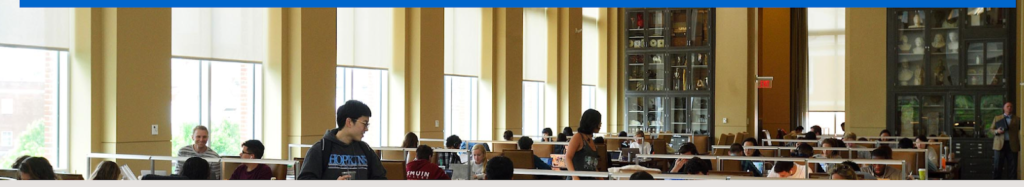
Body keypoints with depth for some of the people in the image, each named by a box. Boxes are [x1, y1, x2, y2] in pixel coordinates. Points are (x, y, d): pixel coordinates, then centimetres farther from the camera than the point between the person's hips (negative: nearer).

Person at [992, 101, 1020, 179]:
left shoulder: (1017, 119, 11)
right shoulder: (997, 118, 15)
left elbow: (1020, 132, 7)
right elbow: (991, 130, 13)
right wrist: (996, 131, -9)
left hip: (1012, 146, 0)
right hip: (1000, 145, 0)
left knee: (1012, 167, 0)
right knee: (997, 166, -2)